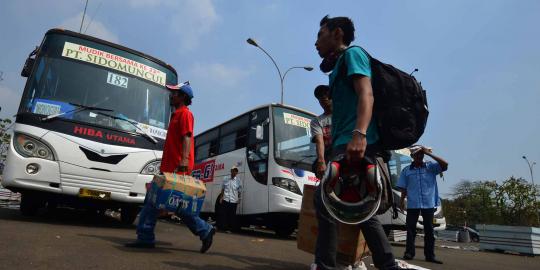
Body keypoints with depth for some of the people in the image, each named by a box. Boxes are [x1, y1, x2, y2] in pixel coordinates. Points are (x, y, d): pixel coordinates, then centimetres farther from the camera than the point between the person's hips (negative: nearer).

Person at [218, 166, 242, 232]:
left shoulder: (238, 181, 4)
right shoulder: (226, 180, 7)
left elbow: (240, 191, 6)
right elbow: (222, 189, 12)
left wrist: (239, 198, -4)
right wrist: (221, 198, 8)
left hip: (234, 201, -1)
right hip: (225, 200, 1)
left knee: (232, 215, 3)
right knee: (224, 214, 0)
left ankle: (230, 228, 12)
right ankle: (224, 227, 9)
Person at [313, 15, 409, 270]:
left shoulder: (352, 53, 2)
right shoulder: (341, 65, 30)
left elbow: (366, 94, -16)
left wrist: (359, 134, -32)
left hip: (354, 143, -10)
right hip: (348, 144, 10)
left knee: (324, 200, -15)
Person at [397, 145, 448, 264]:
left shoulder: (431, 166, 4)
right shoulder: (406, 170, 7)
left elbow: (445, 164, -11)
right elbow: (403, 188, 9)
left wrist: (429, 153, -12)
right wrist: (402, 200, -1)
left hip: (429, 203, 0)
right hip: (412, 204, 0)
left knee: (429, 229, 6)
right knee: (411, 228, 2)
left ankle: (430, 255, 12)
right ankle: (409, 252, 7)